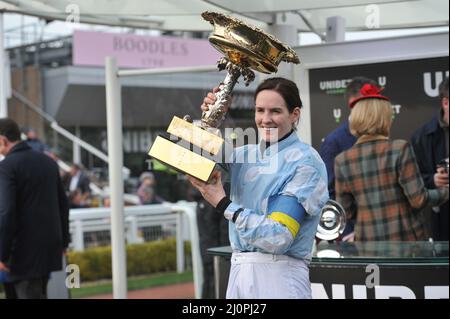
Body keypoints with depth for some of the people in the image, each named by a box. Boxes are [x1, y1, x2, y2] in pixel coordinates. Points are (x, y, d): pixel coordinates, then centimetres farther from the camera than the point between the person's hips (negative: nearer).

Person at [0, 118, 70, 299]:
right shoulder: (48, 162, 11)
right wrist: (63, 241, 22)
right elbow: (63, 204, 15)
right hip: (50, 248, 7)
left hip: (24, 251, -7)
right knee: (38, 294, 17)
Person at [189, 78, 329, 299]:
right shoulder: (245, 155, 9)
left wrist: (224, 204, -13)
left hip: (278, 275, -6)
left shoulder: (305, 162, -9)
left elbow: (279, 237, -17)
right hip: (238, 270, 6)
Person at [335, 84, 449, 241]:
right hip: (405, 238, -3)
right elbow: (418, 199, -10)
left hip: (367, 240, 3)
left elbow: (347, 211, 4)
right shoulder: (400, 149, -10)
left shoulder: (342, 161, 0)